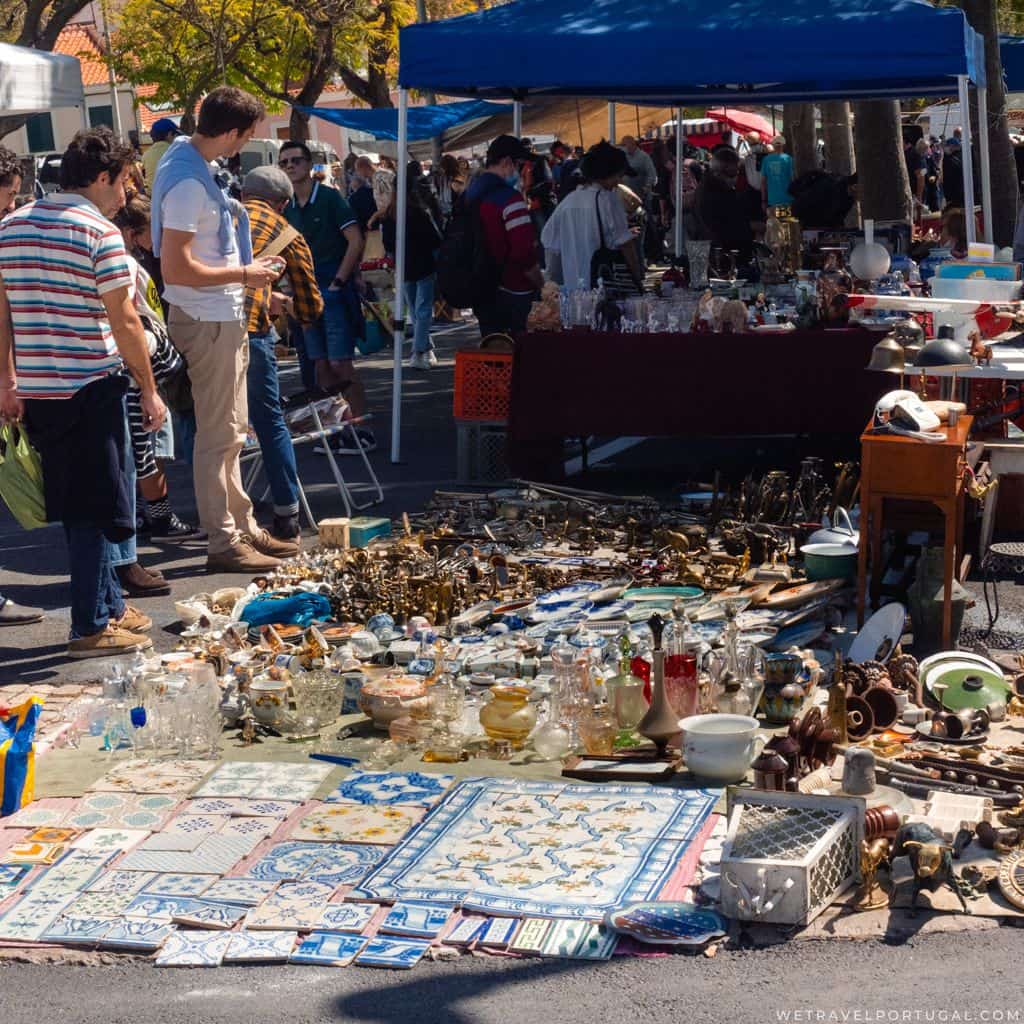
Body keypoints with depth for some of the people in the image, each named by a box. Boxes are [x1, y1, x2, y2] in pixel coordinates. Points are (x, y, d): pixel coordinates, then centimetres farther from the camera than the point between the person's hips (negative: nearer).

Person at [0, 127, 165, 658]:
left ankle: (110, 605, 27)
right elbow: (124, 322, -13)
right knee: (96, 508, 1)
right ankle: (91, 628, 4)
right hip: (89, 388, -7)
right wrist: (149, 391, -6)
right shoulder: (100, 233, -13)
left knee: (75, 507, 16)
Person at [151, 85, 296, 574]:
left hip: (222, 317, 10)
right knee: (218, 434, -2)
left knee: (230, 431, 17)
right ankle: (224, 543, 5)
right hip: (206, 320, -10)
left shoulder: (187, 159, 7)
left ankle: (243, 527, 28)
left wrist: (247, 270, 15)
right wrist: (243, 275, -16)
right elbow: (177, 269, -26)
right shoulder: (188, 182, -23)